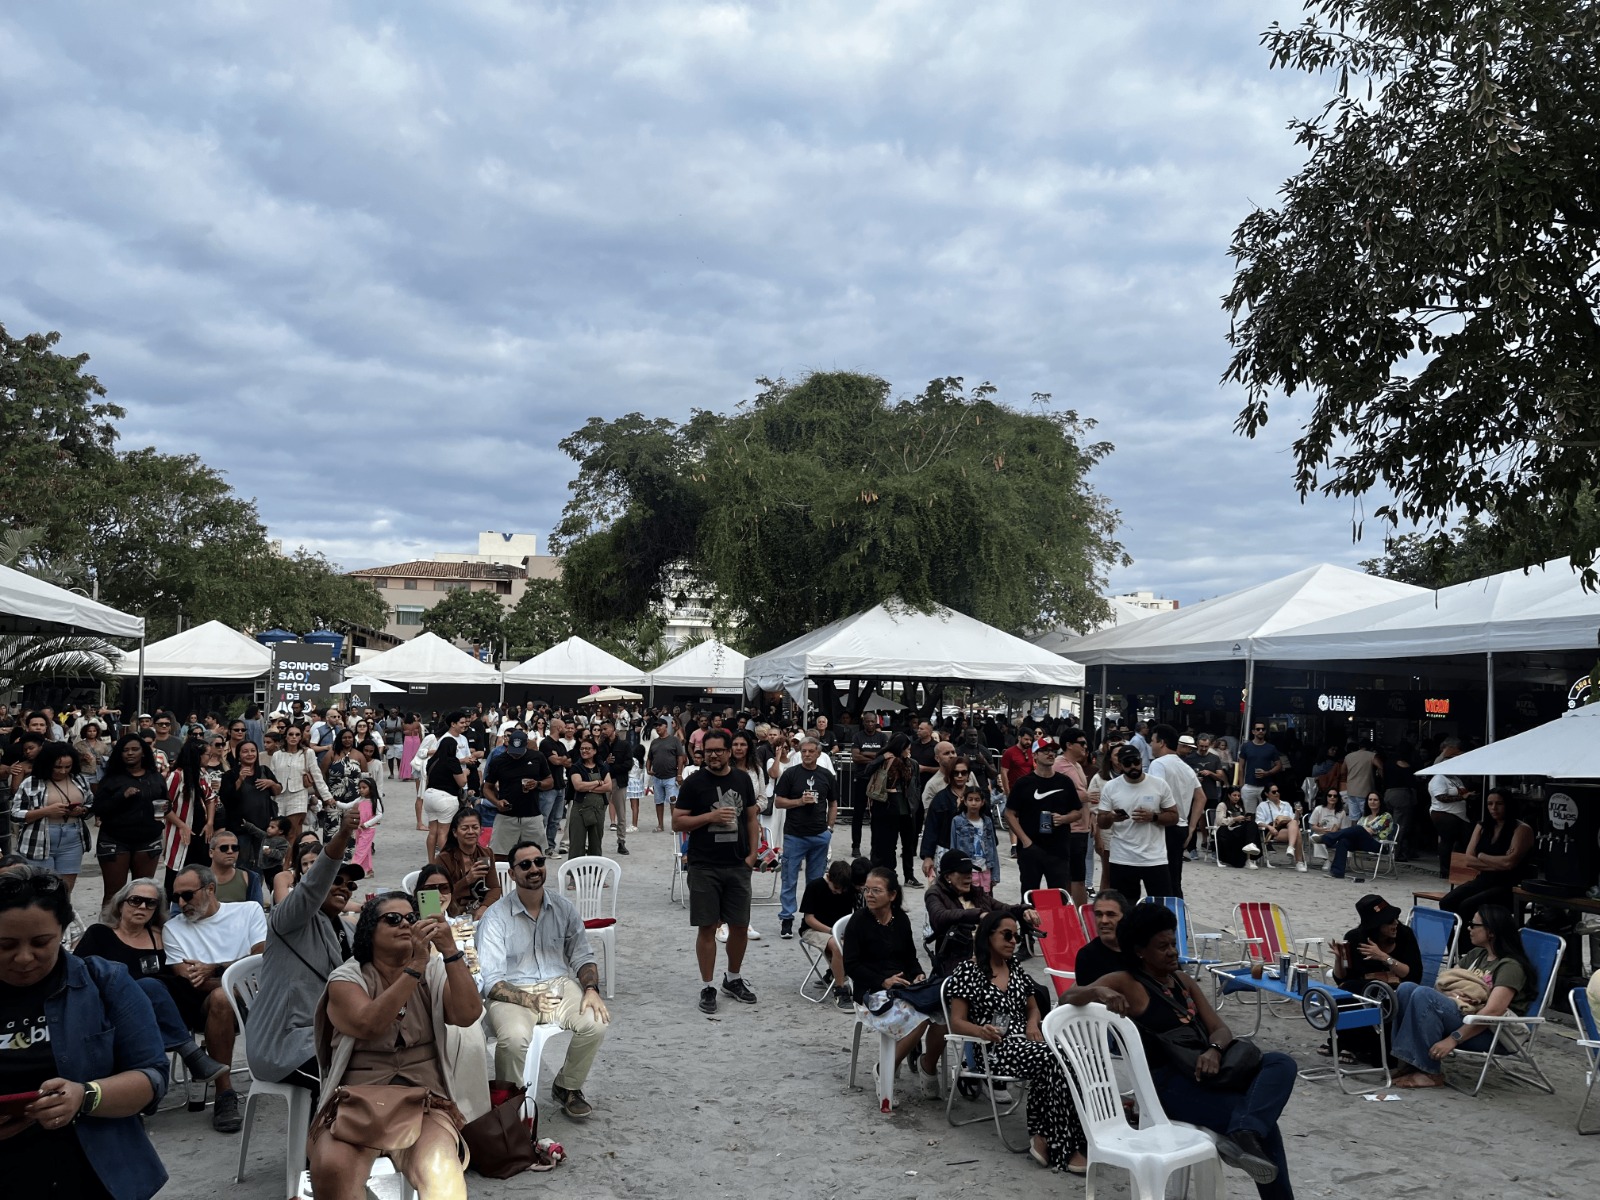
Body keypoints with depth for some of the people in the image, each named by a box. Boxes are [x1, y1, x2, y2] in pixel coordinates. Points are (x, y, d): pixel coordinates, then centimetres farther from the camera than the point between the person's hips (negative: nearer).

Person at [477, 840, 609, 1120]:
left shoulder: (564, 908, 6)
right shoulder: (496, 916, -7)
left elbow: (582, 956, 10)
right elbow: (490, 980, -11)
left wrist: (591, 989, -10)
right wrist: (528, 1000, -25)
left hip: (559, 984, 4)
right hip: (514, 993, -3)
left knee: (596, 1023, -24)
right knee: (514, 1038, -35)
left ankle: (567, 1087, 4)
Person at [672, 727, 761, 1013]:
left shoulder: (742, 779, 7)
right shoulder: (694, 782, -4)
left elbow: (752, 818, 13)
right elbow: (677, 823, -6)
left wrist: (752, 854, 3)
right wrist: (711, 817, -18)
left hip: (738, 866, 3)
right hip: (704, 867, -3)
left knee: (740, 926, 9)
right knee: (707, 927, 1)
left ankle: (733, 979, 29)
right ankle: (707, 987, 13)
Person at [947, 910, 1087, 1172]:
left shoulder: (1017, 970, 19)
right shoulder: (968, 971, 0)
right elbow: (956, 1023, -3)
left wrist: (1033, 1025, 3)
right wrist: (982, 1030, -24)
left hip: (1024, 1042, 6)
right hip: (993, 1050, -6)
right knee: (1053, 1059, -32)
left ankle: (1044, 1138, -25)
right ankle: (1065, 1147, -25)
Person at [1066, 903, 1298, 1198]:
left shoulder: (1183, 981, 17)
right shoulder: (1126, 983, -4)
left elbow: (1220, 1028, 9)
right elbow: (1068, 997, -15)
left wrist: (1215, 1050, -15)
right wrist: (1098, 991, -37)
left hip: (1205, 1069, 7)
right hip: (1170, 1083, -7)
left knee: (1281, 1063, -16)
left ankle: (1243, 1134, -28)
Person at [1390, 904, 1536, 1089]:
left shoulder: (1510, 966, -9)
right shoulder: (1476, 954, 18)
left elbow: (1493, 1011, -21)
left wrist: (1453, 1039, -25)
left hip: (1488, 1032, -8)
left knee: (1423, 995, -28)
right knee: (1407, 988, -14)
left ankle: (1431, 1073, -22)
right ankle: (1409, 1062, -20)